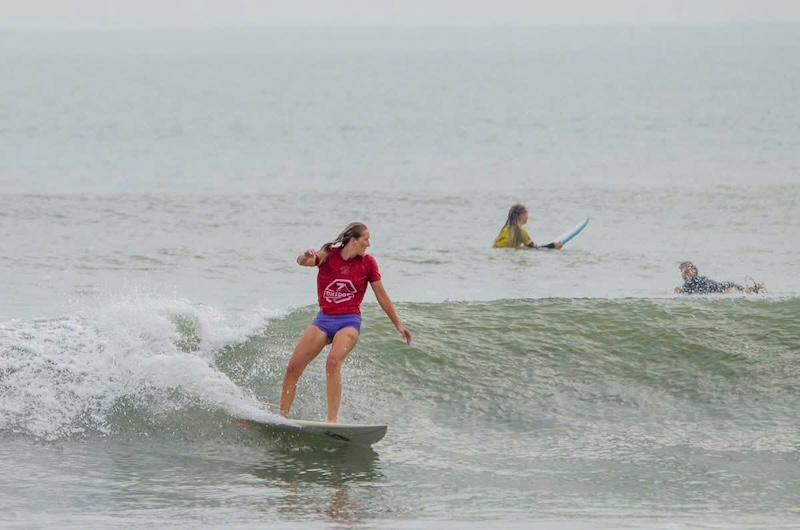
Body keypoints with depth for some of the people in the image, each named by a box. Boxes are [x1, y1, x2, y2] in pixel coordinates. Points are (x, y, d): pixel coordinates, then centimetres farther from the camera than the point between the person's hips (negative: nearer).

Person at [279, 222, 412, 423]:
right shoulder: (329, 255, -2)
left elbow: (382, 296, 8)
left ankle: (332, 420, -34)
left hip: (349, 321, -2)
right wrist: (306, 258, -46)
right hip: (324, 319, 2)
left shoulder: (367, 263, 0)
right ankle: (282, 415, 11)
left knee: (334, 361, -29)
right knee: (293, 367, -4)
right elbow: (303, 261, -21)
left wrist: (398, 324, 10)